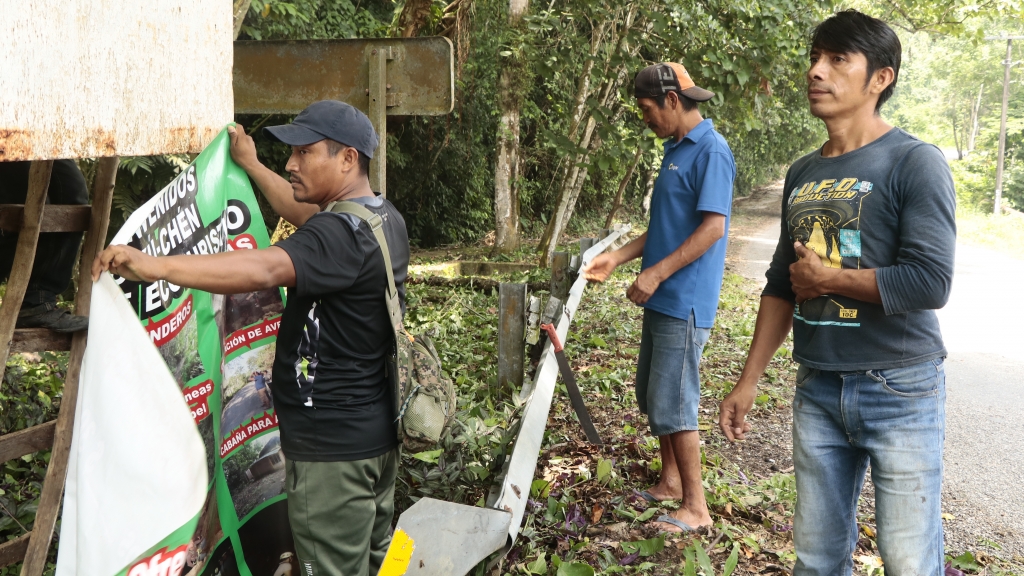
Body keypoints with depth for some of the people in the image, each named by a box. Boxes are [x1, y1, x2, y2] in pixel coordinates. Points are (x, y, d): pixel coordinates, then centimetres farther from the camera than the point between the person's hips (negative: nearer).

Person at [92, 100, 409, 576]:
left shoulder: (342, 233, -22)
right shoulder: (386, 218, 8)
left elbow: (265, 269, -40)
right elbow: (309, 216, 27)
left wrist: (153, 266, -44)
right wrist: (251, 165, 32)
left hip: (332, 449, -10)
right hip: (377, 433, 10)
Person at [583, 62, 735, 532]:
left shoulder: (711, 151, -14)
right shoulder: (675, 150, 15)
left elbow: (713, 227, -21)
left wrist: (656, 273, -21)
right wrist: (618, 258, 12)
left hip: (684, 303, -10)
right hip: (661, 299, 10)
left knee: (672, 403, -6)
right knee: (651, 395, 17)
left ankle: (696, 507, 6)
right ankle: (670, 481, 32)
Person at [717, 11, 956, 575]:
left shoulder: (915, 163, -9)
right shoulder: (802, 175, 11)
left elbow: (930, 282, -21)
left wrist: (825, 279, -10)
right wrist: (748, 381, 14)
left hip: (899, 389, -6)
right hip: (817, 390, 6)